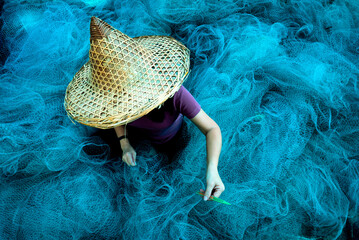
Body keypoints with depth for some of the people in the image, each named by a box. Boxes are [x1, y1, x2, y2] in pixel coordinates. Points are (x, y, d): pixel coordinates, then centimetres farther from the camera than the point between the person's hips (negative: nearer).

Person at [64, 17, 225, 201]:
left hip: (169, 144, -2)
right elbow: (116, 114, -7)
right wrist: (124, 144, -23)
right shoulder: (114, 91, -30)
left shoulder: (174, 93, -44)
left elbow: (211, 129, -40)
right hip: (136, 138, 3)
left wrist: (212, 168, -55)